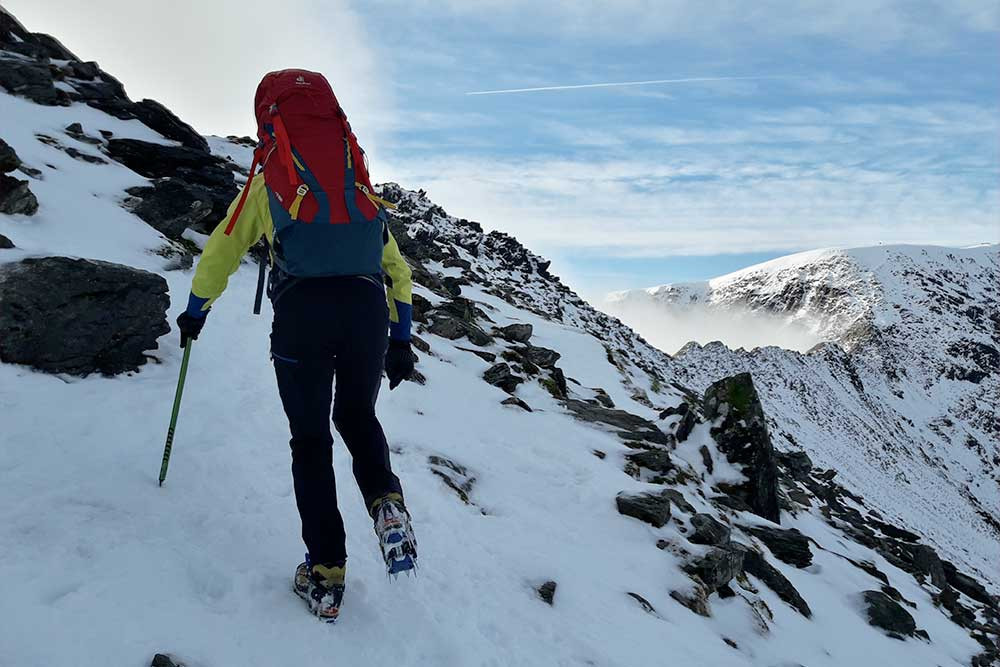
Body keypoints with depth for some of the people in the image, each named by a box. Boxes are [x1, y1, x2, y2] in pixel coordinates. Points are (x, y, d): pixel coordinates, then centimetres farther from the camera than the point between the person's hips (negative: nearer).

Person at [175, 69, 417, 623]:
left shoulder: (266, 182, 17)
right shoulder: (361, 181, 24)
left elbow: (220, 254, 24)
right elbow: (396, 269, 21)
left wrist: (194, 312, 39)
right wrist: (400, 338, 24)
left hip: (302, 308, -2)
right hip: (368, 306, 2)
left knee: (310, 439, 10)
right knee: (357, 417, 22)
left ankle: (326, 572, 7)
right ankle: (385, 501, -5)